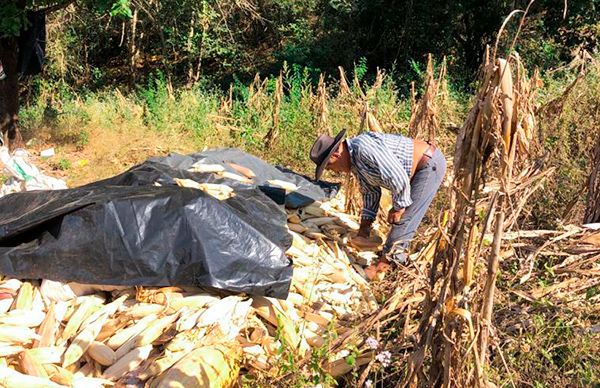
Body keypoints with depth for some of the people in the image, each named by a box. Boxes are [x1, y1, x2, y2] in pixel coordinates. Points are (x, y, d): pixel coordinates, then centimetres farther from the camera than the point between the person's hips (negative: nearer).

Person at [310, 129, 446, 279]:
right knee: (401, 216, 17)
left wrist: (398, 207, -15)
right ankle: (399, 252, 31)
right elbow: (370, 191, 14)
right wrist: (364, 226, 13)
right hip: (423, 166, 10)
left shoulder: (364, 148, -27)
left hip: (430, 164, -10)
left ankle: (384, 264, 0)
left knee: (404, 217, -7)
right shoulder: (353, 160, 6)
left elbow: (398, 177, -28)